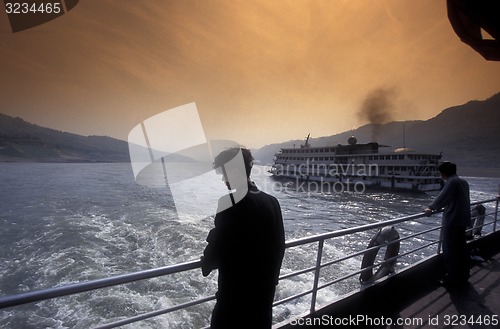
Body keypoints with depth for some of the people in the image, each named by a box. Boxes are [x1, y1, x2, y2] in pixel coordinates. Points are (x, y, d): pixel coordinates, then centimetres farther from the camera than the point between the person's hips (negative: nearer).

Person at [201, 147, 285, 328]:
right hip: (264, 290, 7)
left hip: (236, 293, -6)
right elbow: (279, 245, 4)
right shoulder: (272, 201, -2)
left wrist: (206, 262, 5)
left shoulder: (231, 203, -22)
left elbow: (217, 246, -17)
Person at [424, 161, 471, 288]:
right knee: (462, 249, 19)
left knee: (450, 252, 2)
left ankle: (452, 280, 12)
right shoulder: (463, 182, 11)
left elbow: (441, 198, -20)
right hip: (462, 221, 9)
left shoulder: (451, 182, -17)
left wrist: (430, 208, -7)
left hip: (452, 222, -9)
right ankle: (463, 277, 32)